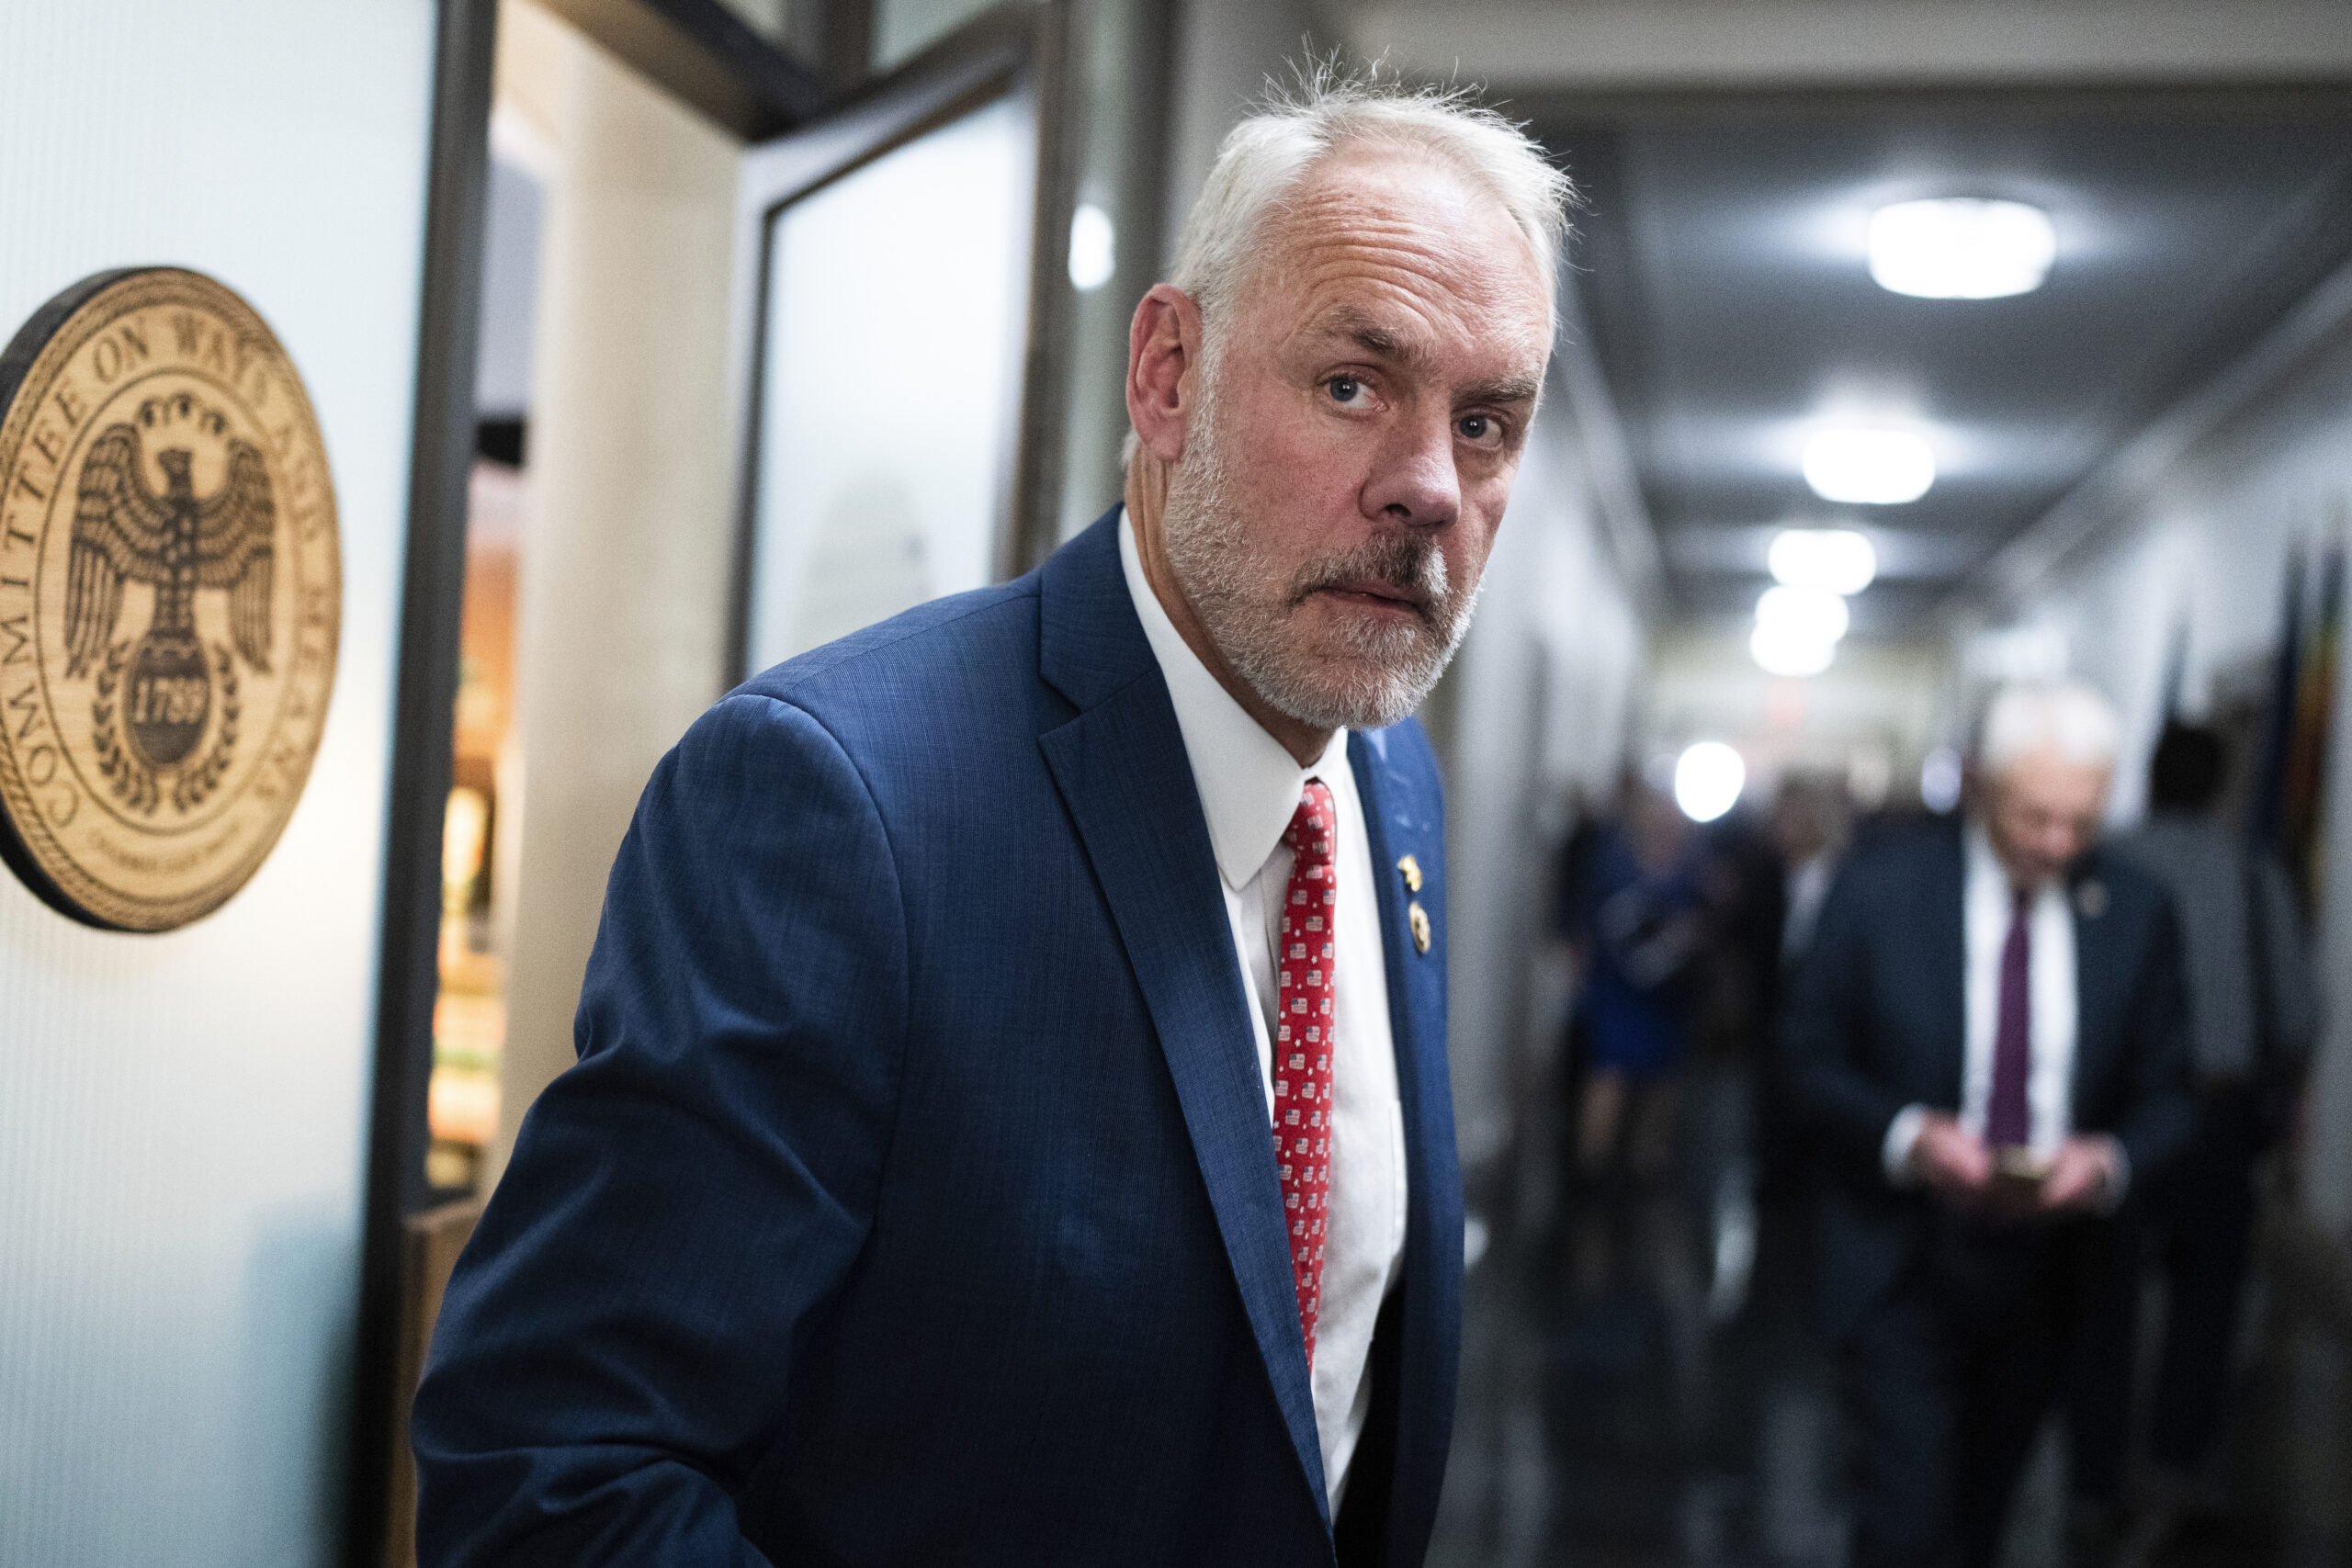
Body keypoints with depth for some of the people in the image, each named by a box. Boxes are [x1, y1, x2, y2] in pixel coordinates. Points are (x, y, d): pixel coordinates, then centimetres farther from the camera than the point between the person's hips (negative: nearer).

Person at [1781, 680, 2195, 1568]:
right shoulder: (1881, 887, -9)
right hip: (1902, 1263, -3)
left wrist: (2110, 1159, -19)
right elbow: (1811, 1054, -5)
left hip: (2048, 1258, 3)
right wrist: (1907, 1135, -23)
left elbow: (2161, 1094, 4)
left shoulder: (2136, 912, -2)